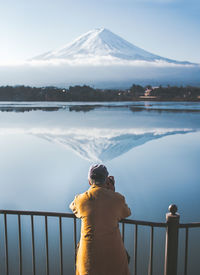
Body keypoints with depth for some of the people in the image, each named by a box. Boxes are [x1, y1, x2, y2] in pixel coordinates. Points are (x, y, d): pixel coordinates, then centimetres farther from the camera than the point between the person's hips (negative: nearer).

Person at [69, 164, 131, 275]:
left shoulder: (81, 200, -9)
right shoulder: (117, 198, -10)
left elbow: (73, 207, 17)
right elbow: (126, 213, 12)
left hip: (90, 254, 0)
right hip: (113, 253, 0)